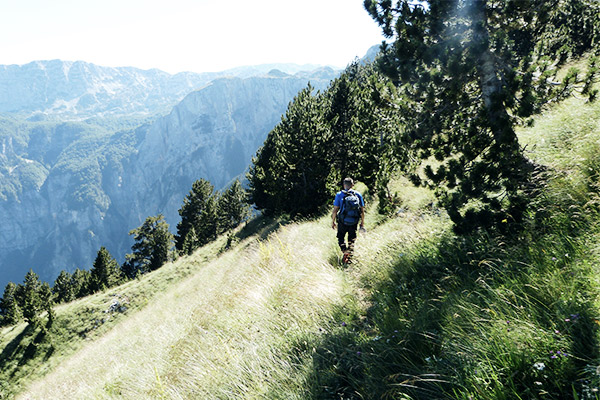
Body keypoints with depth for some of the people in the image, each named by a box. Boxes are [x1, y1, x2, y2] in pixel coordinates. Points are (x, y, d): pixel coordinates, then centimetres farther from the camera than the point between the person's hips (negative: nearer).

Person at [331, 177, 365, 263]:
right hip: (354, 222, 2)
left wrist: (333, 221, 4)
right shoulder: (358, 194, 2)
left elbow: (335, 210, -6)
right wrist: (362, 223, 12)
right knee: (352, 239, 19)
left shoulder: (339, 194, -5)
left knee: (341, 237, 15)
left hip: (343, 221, -2)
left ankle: (345, 251, -8)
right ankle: (350, 253, 9)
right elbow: (362, 210, 4)